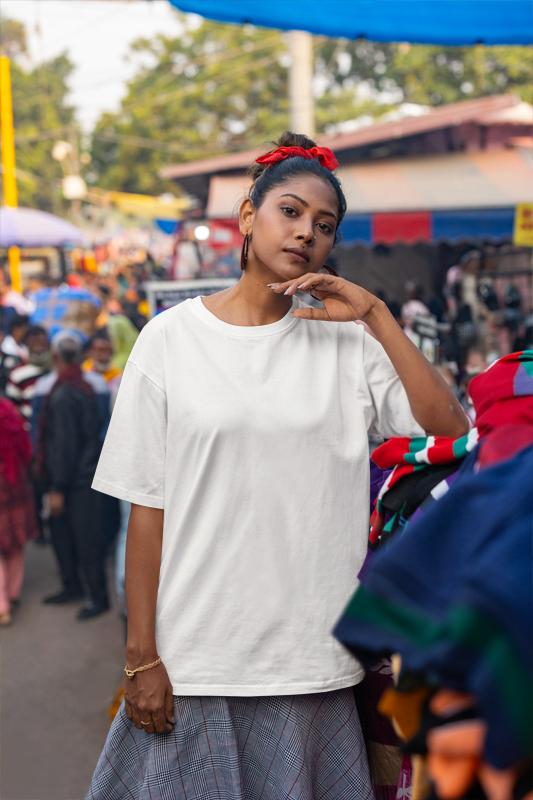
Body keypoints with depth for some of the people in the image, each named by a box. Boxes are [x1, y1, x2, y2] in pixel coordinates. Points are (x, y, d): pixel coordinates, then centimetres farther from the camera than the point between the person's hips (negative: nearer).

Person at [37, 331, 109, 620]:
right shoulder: (84, 387, 8)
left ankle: (98, 596, 9)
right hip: (85, 473, 9)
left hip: (75, 480, -9)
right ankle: (72, 585, 29)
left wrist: (58, 488, -16)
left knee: (85, 537, 0)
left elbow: (63, 444, -20)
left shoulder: (63, 395, -19)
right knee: (60, 528, 18)